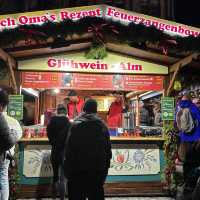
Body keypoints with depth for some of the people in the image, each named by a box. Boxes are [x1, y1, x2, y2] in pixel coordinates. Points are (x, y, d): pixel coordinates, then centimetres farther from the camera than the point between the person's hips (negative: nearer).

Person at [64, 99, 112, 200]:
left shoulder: (75, 125, -9)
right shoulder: (102, 125, 0)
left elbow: (69, 149, -12)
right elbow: (108, 149, 2)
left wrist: (68, 170, -4)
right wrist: (105, 168, 9)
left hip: (78, 170, -2)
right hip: (97, 170, 3)